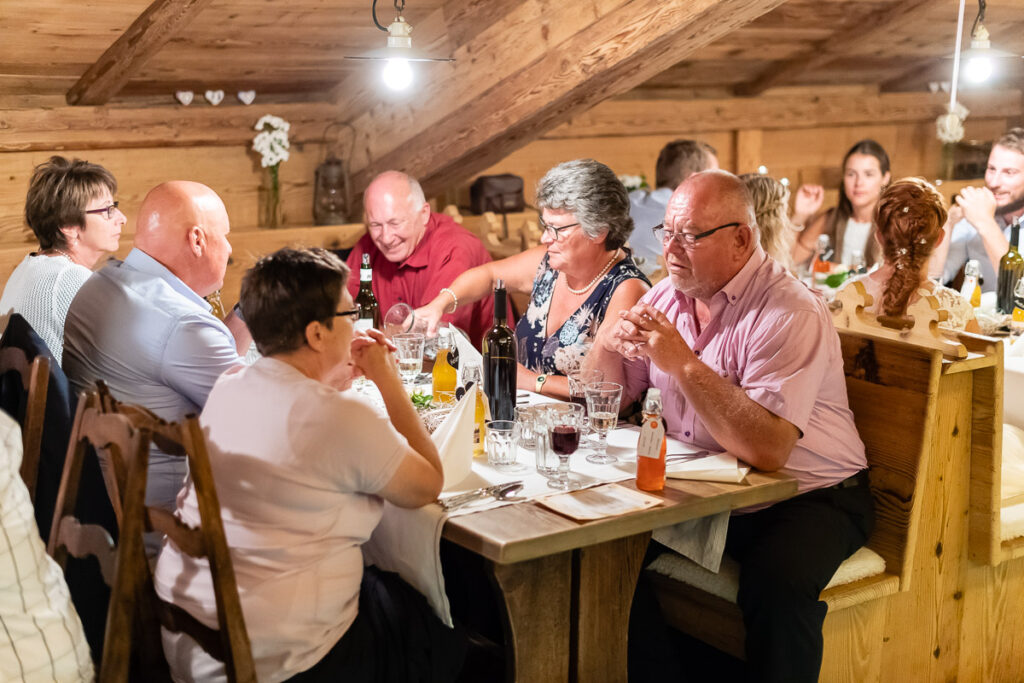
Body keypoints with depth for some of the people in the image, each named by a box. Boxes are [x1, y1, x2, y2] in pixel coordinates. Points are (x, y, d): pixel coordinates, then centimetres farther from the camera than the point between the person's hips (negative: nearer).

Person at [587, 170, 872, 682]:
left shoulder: (790, 314, -19)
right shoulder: (668, 297, 4)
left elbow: (766, 450, -30)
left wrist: (684, 364, -28)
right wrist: (609, 341, -12)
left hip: (806, 499, -6)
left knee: (777, 580, -34)